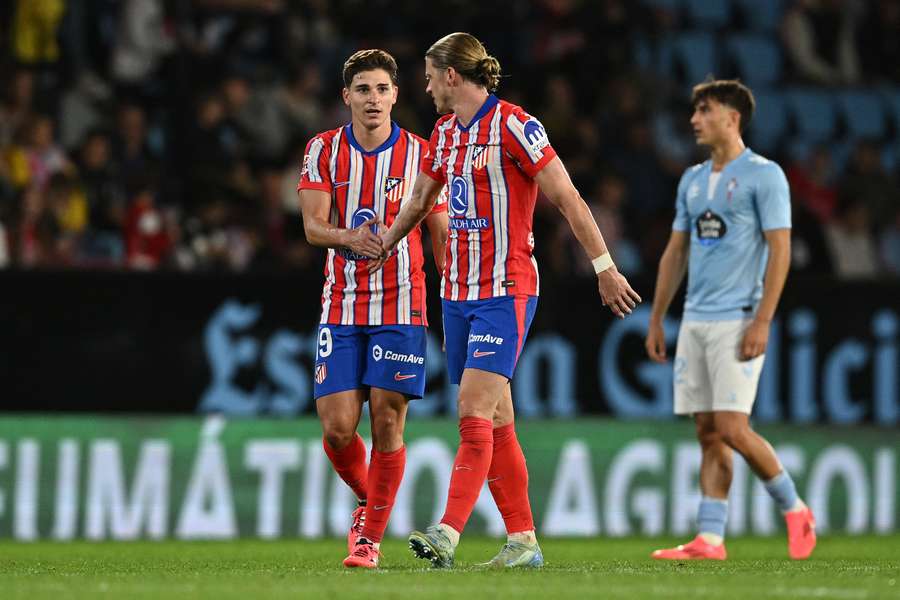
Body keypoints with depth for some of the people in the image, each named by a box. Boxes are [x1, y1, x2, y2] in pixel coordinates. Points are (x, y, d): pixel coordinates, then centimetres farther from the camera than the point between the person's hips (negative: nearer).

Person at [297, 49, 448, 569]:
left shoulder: (422, 154, 1)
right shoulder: (323, 150, 4)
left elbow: (443, 236, 4)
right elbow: (313, 226, -5)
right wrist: (352, 238, -27)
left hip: (402, 306, -1)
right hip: (341, 308, 1)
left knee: (388, 424, -6)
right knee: (337, 427, -5)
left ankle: (372, 537, 4)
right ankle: (367, 500, 25)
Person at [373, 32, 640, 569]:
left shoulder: (513, 126, -11)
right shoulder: (445, 131, 13)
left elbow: (566, 198, -12)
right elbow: (418, 202, 28)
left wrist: (605, 268, -13)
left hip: (506, 292, -8)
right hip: (458, 292, 8)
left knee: (475, 412, -17)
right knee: (495, 422, 7)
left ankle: (449, 535, -25)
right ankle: (524, 540, 12)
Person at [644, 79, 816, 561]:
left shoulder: (763, 175, -6)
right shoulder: (693, 180, 16)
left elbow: (779, 251, -10)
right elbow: (676, 252, 21)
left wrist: (762, 322, -17)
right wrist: (656, 319, 16)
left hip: (738, 320, -7)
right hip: (695, 320, 7)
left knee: (732, 428, -13)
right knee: (708, 432, 3)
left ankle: (795, 510, 6)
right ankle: (710, 539, 2)